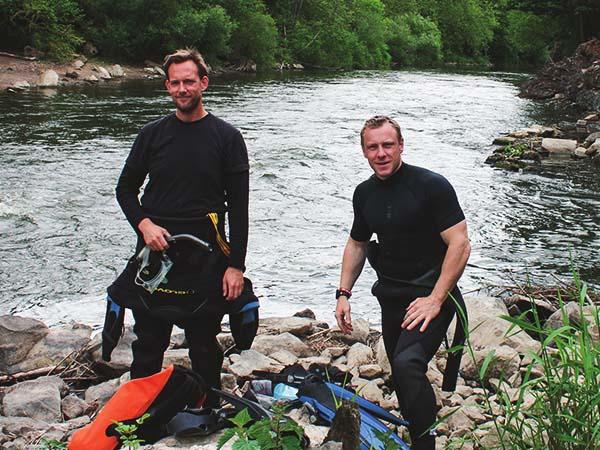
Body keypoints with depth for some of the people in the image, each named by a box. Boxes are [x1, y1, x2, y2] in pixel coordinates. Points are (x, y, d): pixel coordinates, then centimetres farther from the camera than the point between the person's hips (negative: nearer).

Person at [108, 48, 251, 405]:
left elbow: (238, 206, -2)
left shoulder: (227, 137, 0)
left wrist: (236, 264, -8)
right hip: (155, 254, 2)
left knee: (204, 344, 8)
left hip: (204, 256, -2)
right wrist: (144, 224, -5)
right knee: (148, 343, 9)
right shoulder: (153, 134, 7)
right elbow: (126, 188, 15)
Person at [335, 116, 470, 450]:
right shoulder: (364, 193, 6)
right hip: (391, 297, 7)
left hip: (431, 294, -6)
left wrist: (434, 300, -21)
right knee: (400, 373, 14)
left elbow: (460, 244, -17)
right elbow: (356, 244, 19)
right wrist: (344, 293, 10)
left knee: (407, 364, -26)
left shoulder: (432, 185, -14)